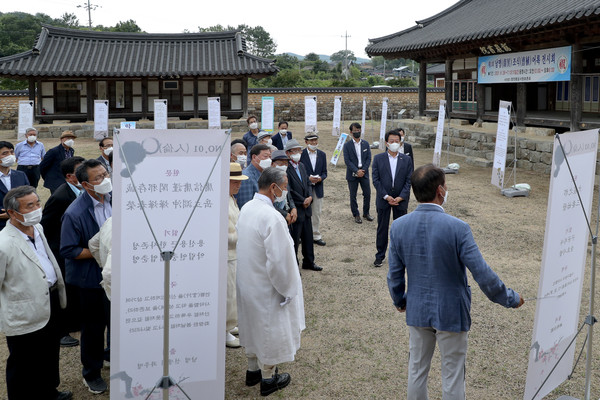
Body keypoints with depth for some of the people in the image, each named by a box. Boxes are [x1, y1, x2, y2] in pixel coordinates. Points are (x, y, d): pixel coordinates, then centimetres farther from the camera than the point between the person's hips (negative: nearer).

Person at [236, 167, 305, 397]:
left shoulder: (246, 208, -3)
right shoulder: (272, 217, -29)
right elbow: (278, 260, -28)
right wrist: (286, 291, -14)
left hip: (247, 282, 8)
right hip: (266, 287, -8)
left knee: (253, 326, 24)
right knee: (270, 329, 11)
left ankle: (253, 371, 41)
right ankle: (268, 379, 28)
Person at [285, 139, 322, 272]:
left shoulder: (301, 165, 11)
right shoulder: (285, 168, -18)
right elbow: (288, 190, -20)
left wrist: (310, 197, -3)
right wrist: (303, 201, -13)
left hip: (306, 208, 8)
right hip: (295, 210, -8)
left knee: (308, 237, 17)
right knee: (294, 239, 3)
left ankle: (309, 262, 31)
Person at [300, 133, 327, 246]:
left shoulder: (322, 154, 7)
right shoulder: (301, 154, -6)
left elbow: (324, 172, 9)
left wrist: (320, 178, -12)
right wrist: (308, 178, -17)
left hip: (318, 188, 4)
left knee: (317, 213, 8)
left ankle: (316, 236, 17)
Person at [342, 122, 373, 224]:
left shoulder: (366, 144, 6)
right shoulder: (347, 145, -3)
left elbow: (368, 158, 3)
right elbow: (347, 160, -9)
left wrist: (363, 170, -11)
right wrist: (356, 171, -18)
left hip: (364, 173, 2)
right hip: (352, 174, -2)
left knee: (367, 194, 5)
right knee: (353, 196, 5)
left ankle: (366, 213, 22)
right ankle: (356, 215, 17)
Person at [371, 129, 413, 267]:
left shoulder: (407, 159, 1)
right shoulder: (378, 158, -1)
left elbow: (409, 180, -1)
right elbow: (375, 179, -5)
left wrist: (401, 197, -12)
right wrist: (386, 196, -13)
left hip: (401, 199, 1)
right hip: (383, 199, -1)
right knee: (382, 228, 6)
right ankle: (380, 255, 17)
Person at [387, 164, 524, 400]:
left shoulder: (398, 227, -10)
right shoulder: (457, 228, -23)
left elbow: (395, 274, -1)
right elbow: (482, 274, -20)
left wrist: (399, 300, 18)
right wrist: (511, 299, -4)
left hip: (417, 311, 4)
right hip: (451, 313, -4)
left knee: (417, 369, 19)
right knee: (452, 376, 12)